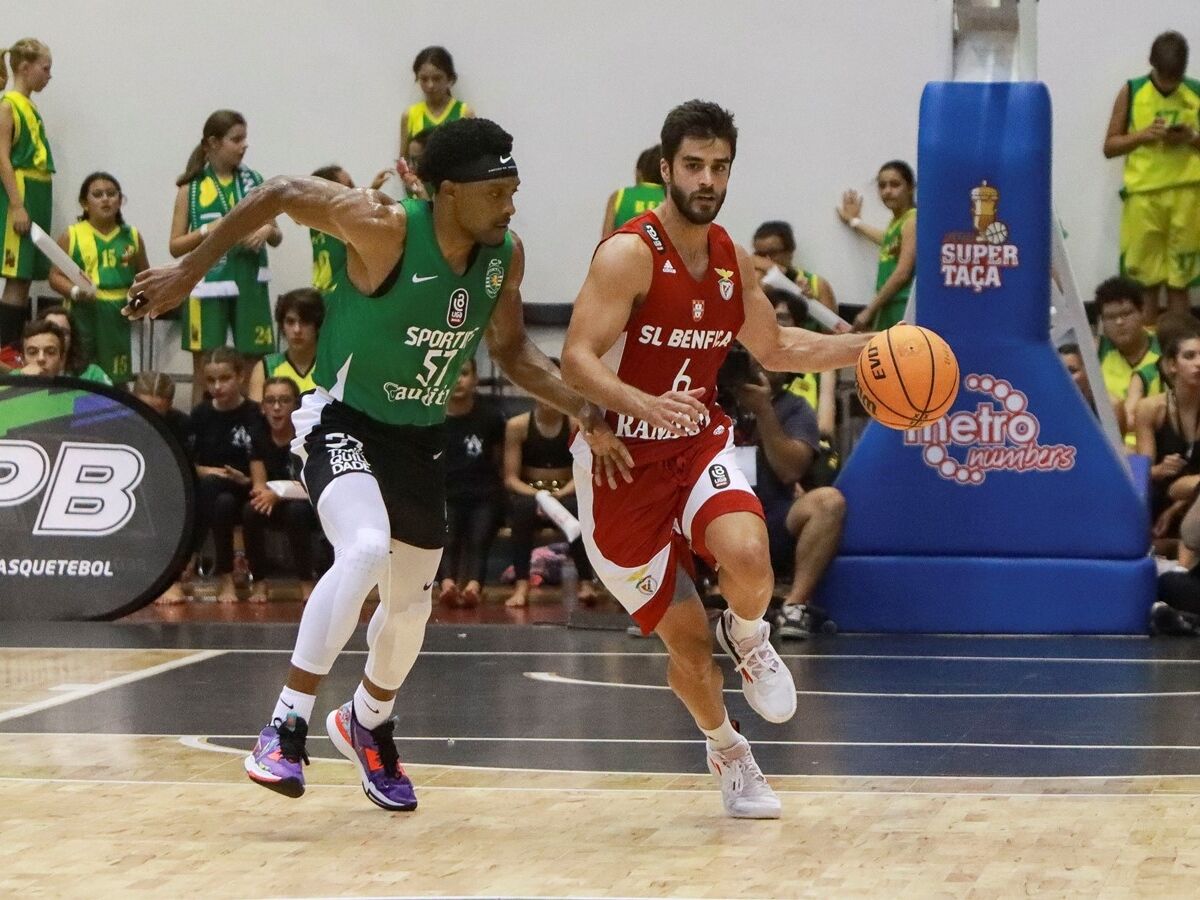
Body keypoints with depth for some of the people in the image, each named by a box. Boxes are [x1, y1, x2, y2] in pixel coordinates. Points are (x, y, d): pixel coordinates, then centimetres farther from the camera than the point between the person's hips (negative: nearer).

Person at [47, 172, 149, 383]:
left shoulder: (132, 236, 9)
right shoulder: (71, 236, -1)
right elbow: (56, 276, -1)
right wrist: (75, 291, -19)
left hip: (118, 315, 3)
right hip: (83, 314, -3)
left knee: (116, 379, 6)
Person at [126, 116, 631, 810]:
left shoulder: (506, 257, -8)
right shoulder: (384, 229, -26)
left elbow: (511, 349, 8)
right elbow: (279, 195, -16)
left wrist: (585, 414, -3)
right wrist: (188, 273, -12)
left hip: (420, 437, 6)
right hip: (344, 420, -6)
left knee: (410, 605, 17)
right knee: (366, 550, -34)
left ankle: (369, 725, 48)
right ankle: (287, 727, -26)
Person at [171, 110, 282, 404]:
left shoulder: (254, 182, 8)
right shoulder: (192, 188, 1)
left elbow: (277, 238, 14)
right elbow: (175, 247, 2)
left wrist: (268, 230, -8)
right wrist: (206, 230, -14)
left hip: (249, 283, 2)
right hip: (207, 283, -2)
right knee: (204, 368, 0)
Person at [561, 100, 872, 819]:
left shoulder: (734, 261, 3)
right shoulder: (630, 255, -17)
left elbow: (775, 348, 20)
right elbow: (577, 361, -24)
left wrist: (866, 348, 8)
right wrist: (644, 405, -41)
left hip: (700, 445, 4)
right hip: (623, 462, -4)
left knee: (748, 556, -29)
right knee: (686, 639, 1)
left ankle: (748, 638, 6)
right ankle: (727, 750, 31)